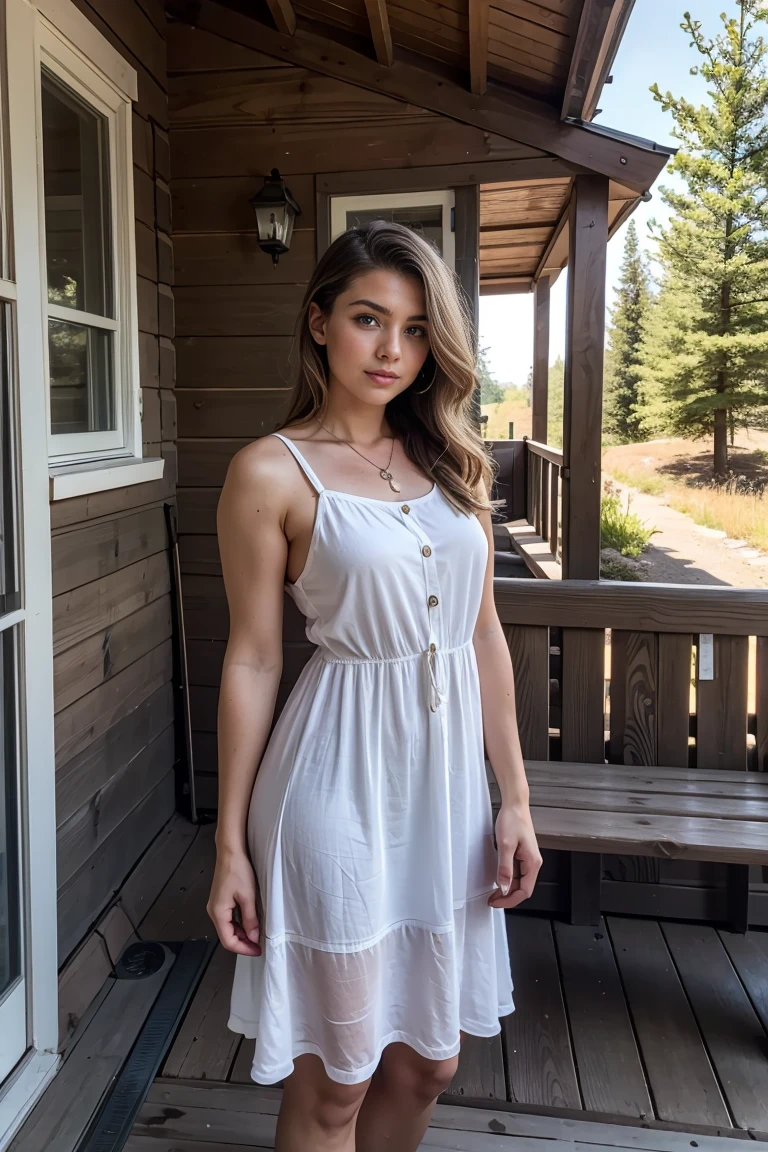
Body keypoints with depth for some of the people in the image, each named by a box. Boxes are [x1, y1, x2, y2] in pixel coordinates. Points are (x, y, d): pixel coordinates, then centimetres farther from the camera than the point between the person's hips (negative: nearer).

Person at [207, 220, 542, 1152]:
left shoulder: (453, 460, 6)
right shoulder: (272, 472, -9)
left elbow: (483, 632, 8)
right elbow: (252, 662, -7)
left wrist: (514, 797, 7)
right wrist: (231, 845, -4)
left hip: (449, 774, 5)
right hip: (342, 781, -5)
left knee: (426, 1065, 20)